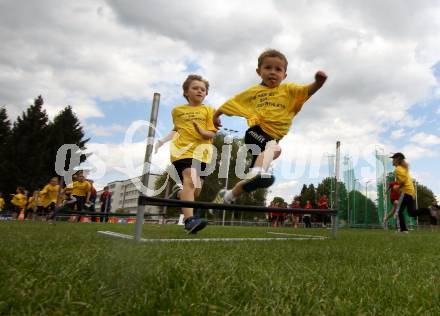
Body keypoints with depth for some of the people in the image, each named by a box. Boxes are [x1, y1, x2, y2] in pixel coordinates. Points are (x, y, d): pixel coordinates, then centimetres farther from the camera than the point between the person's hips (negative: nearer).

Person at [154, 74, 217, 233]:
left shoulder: (209, 110, 9)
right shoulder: (177, 110, 13)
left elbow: (212, 134, 1)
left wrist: (202, 132, -20)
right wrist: (163, 140, 17)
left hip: (200, 150, 2)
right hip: (181, 149, -1)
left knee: (195, 190, 2)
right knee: (189, 180, -25)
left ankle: (179, 191, 36)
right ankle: (190, 220, -30)